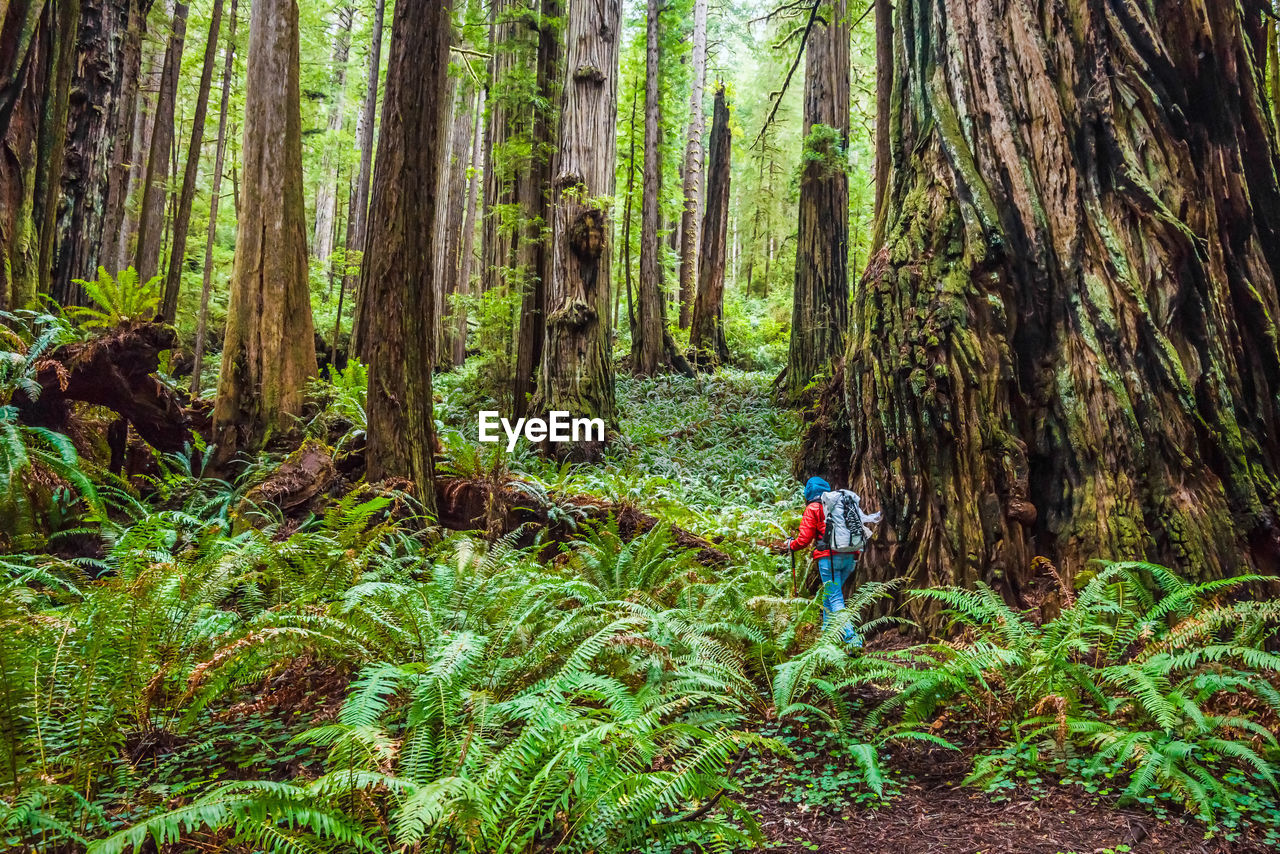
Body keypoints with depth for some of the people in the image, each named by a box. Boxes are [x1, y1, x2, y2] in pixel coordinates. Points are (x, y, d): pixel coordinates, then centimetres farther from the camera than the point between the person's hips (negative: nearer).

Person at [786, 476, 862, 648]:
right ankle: (827, 633, 27)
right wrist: (855, 555, 25)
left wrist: (791, 544, 17)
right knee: (829, 595, 21)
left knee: (836, 599, -6)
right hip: (850, 556, 6)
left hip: (828, 557, -6)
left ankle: (852, 638, -18)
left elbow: (804, 539, -2)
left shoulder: (813, 509, 1)